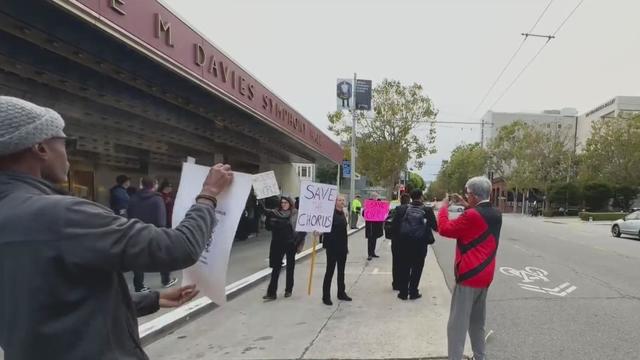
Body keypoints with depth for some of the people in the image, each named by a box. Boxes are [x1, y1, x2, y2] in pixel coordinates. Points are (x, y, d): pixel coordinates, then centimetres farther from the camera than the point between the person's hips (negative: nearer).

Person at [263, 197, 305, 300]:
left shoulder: (296, 214, -7)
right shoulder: (275, 213, 1)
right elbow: (269, 227, 0)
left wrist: (299, 240, -14)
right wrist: (269, 218, -17)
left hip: (291, 244, -1)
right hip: (278, 244, 2)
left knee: (290, 267, 11)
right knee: (276, 267, -1)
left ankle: (288, 290, 24)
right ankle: (271, 292, 0)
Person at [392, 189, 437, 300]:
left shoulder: (402, 209, -3)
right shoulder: (427, 210, -6)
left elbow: (395, 225, -3)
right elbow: (435, 226, -3)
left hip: (404, 242, 2)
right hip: (420, 243, -1)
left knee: (404, 267, 11)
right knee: (417, 268, 11)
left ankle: (403, 292, 16)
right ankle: (413, 292, 15)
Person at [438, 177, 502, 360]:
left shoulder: (471, 215, -20)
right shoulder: (496, 215, 5)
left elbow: (445, 229, -13)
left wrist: (443, 207, 0)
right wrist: (467, 207, 18)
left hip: (469, 275, -9)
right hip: (485, 275, 9)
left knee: (457, 325, -3)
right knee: (477, 323, 21)